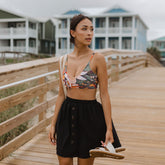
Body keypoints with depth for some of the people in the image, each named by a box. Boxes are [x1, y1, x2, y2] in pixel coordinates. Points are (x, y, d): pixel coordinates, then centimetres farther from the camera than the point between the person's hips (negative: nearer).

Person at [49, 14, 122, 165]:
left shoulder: (97, 58, -9)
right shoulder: (64, 60, 4)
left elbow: (104, 95, -9)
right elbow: (61, 94, 8)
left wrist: (109, 128, -11)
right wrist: (53, 124, 8)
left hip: (89, 115, -4)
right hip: (67, 115, 4)